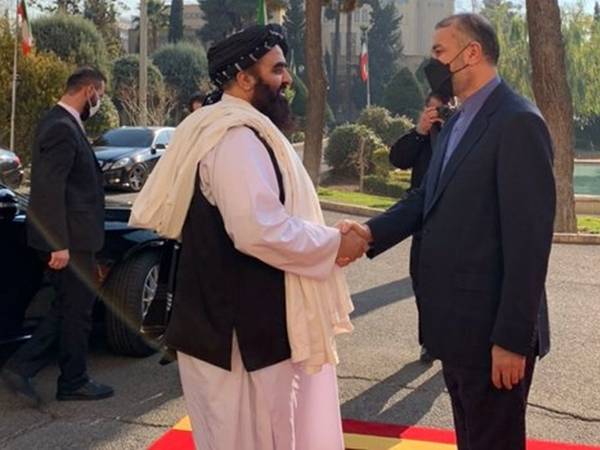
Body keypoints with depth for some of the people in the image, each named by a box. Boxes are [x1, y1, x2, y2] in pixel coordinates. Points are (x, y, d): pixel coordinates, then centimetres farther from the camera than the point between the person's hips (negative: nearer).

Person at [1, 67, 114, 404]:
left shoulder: (64, 123, 13)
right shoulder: (62, 128, -19)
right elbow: (50, 190, -24)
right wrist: (60, 244, -24)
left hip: (69, 236, 10)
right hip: (69, 239, -10)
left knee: (69, 307, 18)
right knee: (78, 309, 4)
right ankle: (74, 382, 18)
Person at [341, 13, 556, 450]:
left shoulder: (518, 122, -17)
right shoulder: (457, 123, 13)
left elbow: (529, 239, -20)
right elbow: (427, 199, 10)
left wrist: (512, 337, -21)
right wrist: (373, 231, -8)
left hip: (492, 326, -9)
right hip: (456, 320, 9)